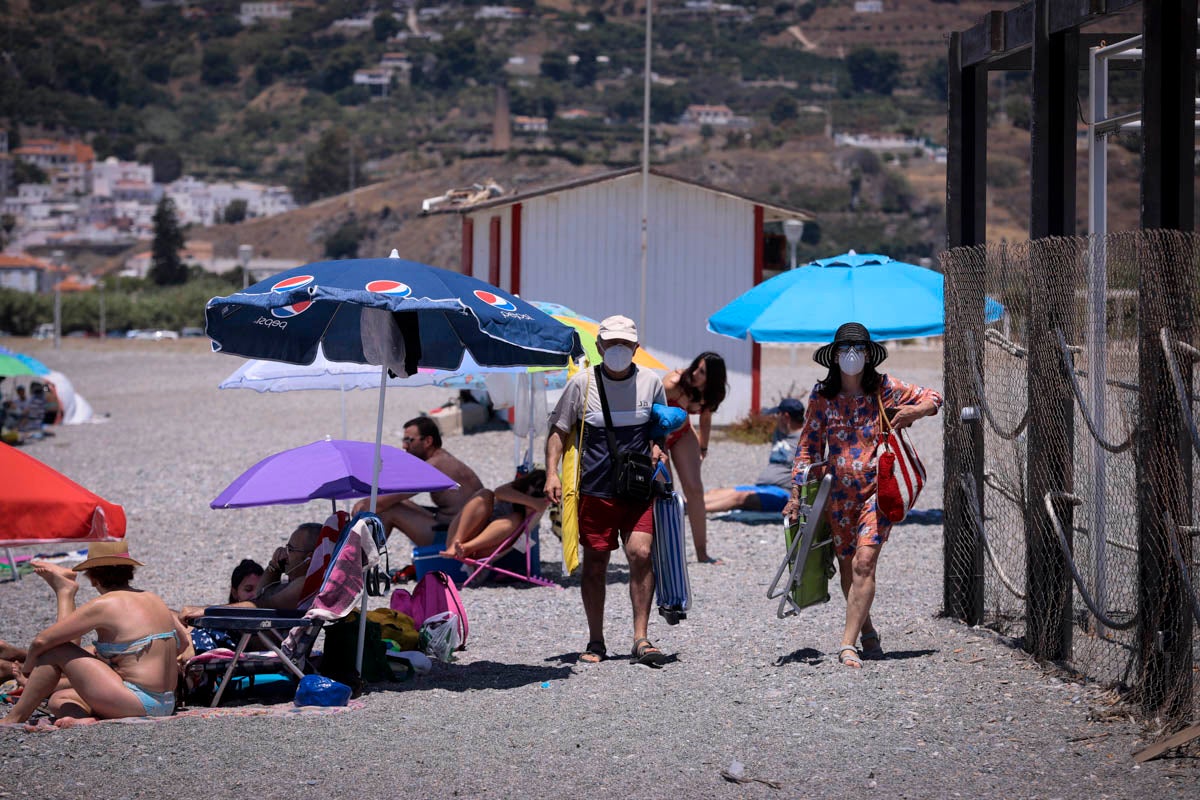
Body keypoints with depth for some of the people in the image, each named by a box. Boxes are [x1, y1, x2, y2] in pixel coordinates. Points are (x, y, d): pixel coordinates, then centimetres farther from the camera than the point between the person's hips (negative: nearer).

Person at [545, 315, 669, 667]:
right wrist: (552, 472, -6)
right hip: (594, 489, 0)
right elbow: (559, 430, 6)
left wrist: (658, 448, -2)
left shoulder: (650, 382, 4)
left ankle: (640, 638, -9)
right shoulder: (582, 383, 0)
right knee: (595, 563, 4)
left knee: (640, 553, -15)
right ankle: (596, 642, 16)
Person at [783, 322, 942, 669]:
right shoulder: (822, 395, 3)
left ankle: (848, 645, -19)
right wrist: (796, 493, 1)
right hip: (839, 494, 3)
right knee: (847, 570, 10)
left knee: (864, 564, -17)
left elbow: (932, 399, 11)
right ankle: (867, 633, 31)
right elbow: (808, 445, 8)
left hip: (878, 489, -3)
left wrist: (913, 412, -12)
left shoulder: (885, 388, -1)